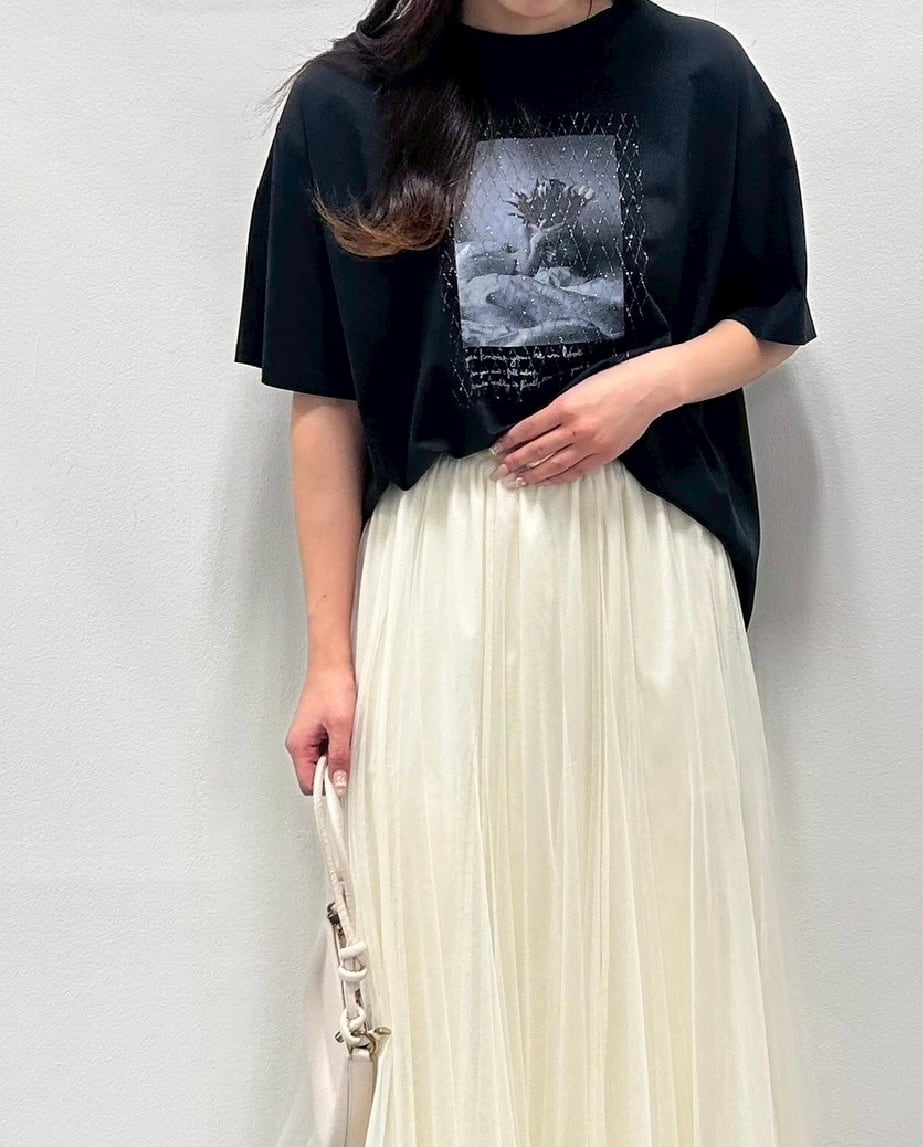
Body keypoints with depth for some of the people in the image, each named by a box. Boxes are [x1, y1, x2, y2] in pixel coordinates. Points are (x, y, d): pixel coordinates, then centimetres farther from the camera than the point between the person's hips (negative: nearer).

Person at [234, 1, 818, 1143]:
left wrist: (658, 379, -10)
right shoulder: (344, 103, 2)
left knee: (657, 919, 8)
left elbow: (771, 320, 12)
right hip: (438, 570, 0)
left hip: (650, 560, 1)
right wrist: (329, 654, 0)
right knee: (446, 931, 6)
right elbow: (324, 401, 1)